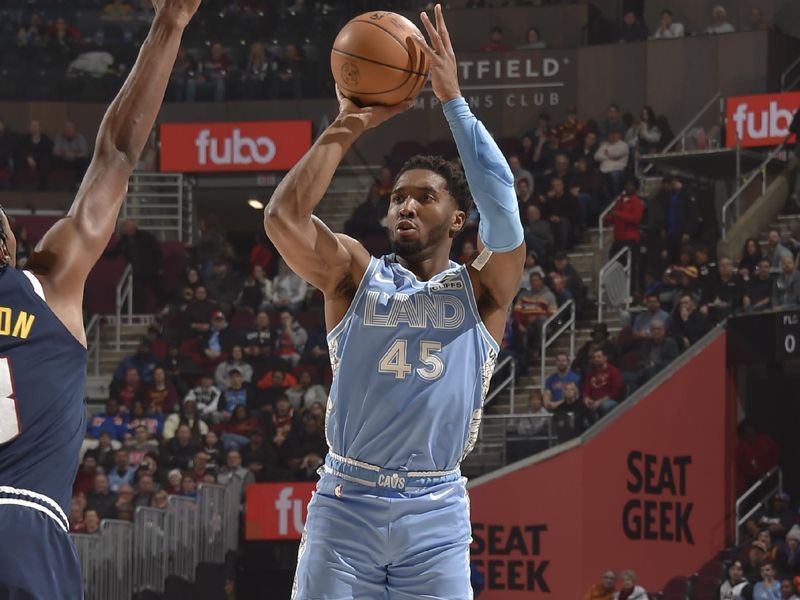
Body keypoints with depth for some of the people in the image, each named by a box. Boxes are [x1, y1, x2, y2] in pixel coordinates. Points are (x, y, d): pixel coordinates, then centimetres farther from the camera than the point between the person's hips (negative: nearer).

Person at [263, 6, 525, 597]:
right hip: (346, 503, 0)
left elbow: (502, 210, -12)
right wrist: (348, 126, -5)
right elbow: (283, 218, -8)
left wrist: (454, 100, -10)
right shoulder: (356, 274, 9)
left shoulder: (479, 292, 6)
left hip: (436, 511, 0)